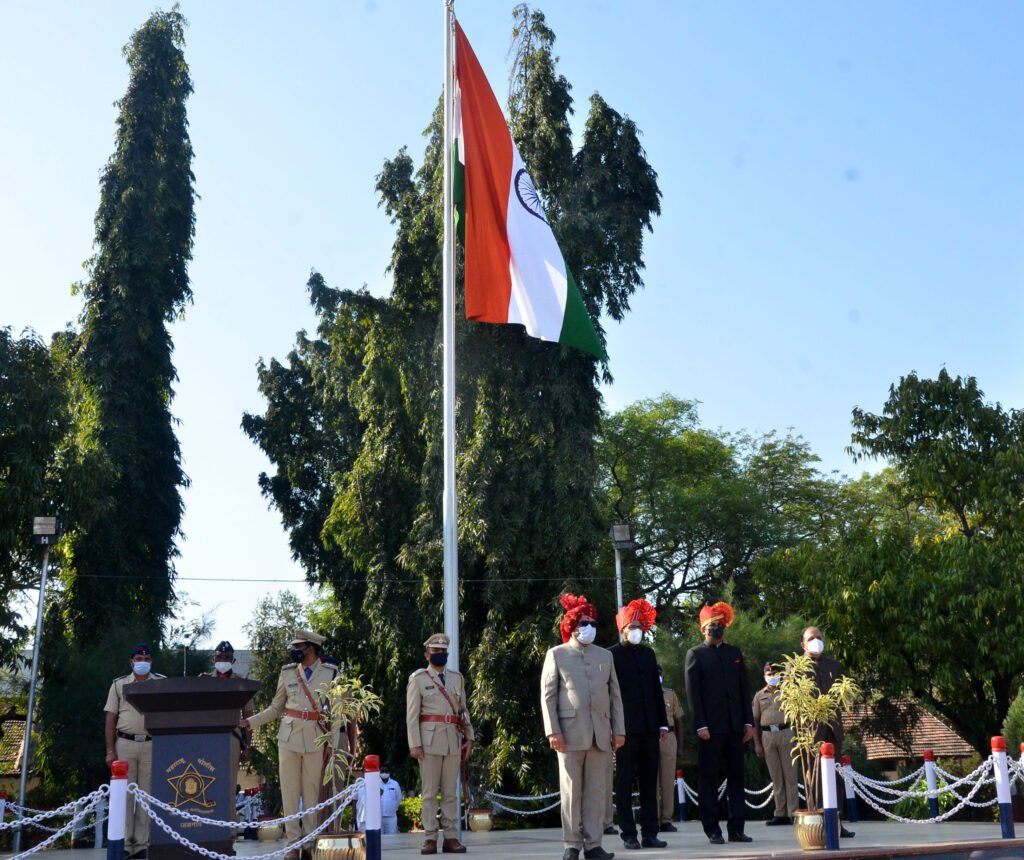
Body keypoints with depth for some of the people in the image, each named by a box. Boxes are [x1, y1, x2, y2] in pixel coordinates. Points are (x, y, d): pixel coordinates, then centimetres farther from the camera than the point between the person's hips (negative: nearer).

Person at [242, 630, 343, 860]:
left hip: (316, 739, -2)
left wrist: (333, 744, -2)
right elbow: (275, 708, 12)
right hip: (289, 737, 2)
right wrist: (250, 722, 3)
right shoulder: (287, 672, 7)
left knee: (312, 791, 2)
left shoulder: (330, 673, 1)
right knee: (289, 791, 1)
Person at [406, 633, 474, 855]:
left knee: (450, 791, 4)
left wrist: (469, 737, 6)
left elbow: (463, 710, 14)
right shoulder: (418, 678, 2)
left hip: (453, 740, 3)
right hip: (429, 739, -3)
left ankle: (451, 838, 6)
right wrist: (414, 744, -10)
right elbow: (412, 714, -2)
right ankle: (430, 838, 2)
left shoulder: (457, 678, 14)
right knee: (430, 791, -1)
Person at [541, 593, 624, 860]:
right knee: (571, 791, 0)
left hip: (601, 734, 3)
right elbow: (548, 696, 0)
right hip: (571, 733, -3)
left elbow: (615, 695, 14)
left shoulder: (606, 655, 16)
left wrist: (619, 729, 6)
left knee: (597, 790, 3)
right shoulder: (556, 654, 5)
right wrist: (553, 731, -9)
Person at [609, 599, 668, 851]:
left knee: (649, 783, 6)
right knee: (625, 783, 1)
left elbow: (657, 690, 16)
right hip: (626, 727, -5)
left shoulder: (648, 654, 15)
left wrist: (662, 723, 11)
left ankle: (649, 833, 10)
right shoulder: (612, 654, 0)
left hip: (649, 728, 5)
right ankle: (629, 834, 5)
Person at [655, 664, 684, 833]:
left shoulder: (671, 694, 13)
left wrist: (680, 745, 8)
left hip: (668, 738, 2)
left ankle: (666, 820, 5)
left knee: (668, 781, 1)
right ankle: (653, 820, 2)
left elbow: (678, 720, 14)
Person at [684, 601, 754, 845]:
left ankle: (737, 828, 10)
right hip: (710, 727, -4)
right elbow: (693, 693, -4)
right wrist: (700, 725, -12)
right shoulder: (695, 654, 3)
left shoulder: (734, 652, 15)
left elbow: (744, 688, 14)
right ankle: (712, 830, 5)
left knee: (736, 777, 5)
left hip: (735, 725, 4)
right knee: (709, 779, 1)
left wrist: (748, 721, 6)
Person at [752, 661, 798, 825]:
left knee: (790, 774, -1)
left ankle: (794, 812, 2)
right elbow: (756, 720, 12)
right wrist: (757, 743, 6)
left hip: (786, 733, -3)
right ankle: (781, 813, 10)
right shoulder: (759, 695, 11)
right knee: (776, 776, 6)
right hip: (768, 735, 3)